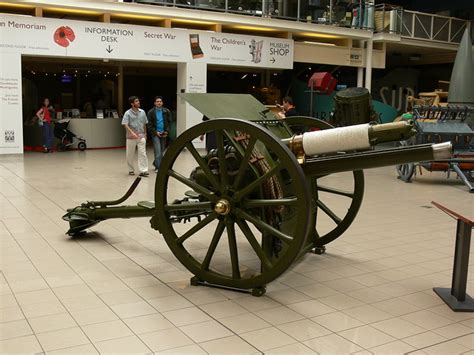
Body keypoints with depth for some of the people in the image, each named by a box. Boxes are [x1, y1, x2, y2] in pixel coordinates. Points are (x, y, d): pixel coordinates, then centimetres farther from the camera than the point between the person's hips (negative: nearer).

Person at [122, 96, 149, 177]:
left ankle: (143, 171, -7)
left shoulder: (142, 112, 6)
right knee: (130, 155, 7)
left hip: (141, 136, 2)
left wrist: (145, 134, 15)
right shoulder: (128, 113, -7)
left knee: (143, 153, -7)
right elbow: (125, 124, -15)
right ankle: (131, 170, 22)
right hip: (131, 137, -2)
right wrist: (132, 133, -27)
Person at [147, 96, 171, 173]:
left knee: (161, 150, 11)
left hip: (164, 134, 3)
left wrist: (166, 131, -6)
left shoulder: (167, 112, 6)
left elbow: (169, 122, 8)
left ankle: (156, 163, 30)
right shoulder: (151, 112, 0)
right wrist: (155, 132, -11)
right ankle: (158, 167, -9)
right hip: (155, 134, -3)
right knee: (158, 151, -11)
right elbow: (149, 125, 0)